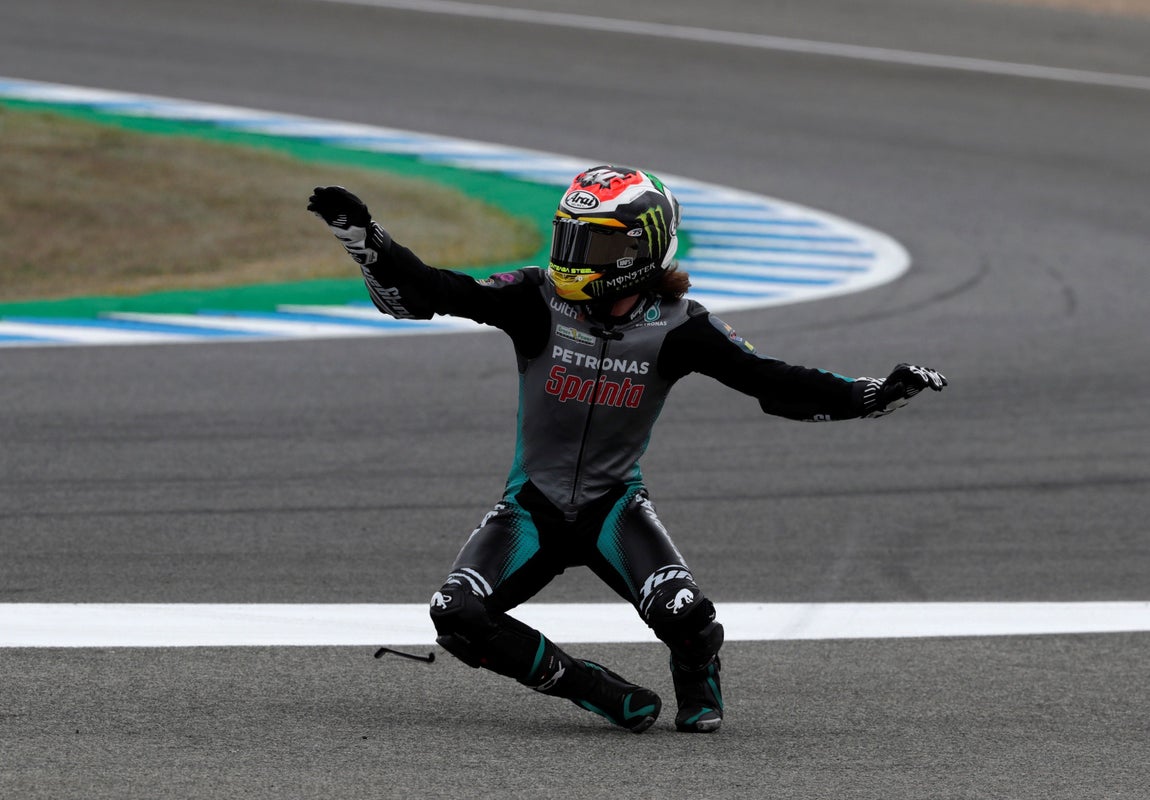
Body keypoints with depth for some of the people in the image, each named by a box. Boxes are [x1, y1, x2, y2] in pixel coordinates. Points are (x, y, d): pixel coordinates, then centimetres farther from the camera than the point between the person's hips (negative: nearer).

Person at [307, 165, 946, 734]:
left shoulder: (676, 329, -12)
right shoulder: (537, 302, -12)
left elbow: (773, 382, -12)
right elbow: (431, 294, -18)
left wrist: (878, 396, -21)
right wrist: (365, 241, -33)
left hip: (614, 503, -1)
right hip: (533, 503, 1)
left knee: (685, 616, -27)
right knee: (457, 616, -22)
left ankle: (697, 690, 11)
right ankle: (600, 693, -6)